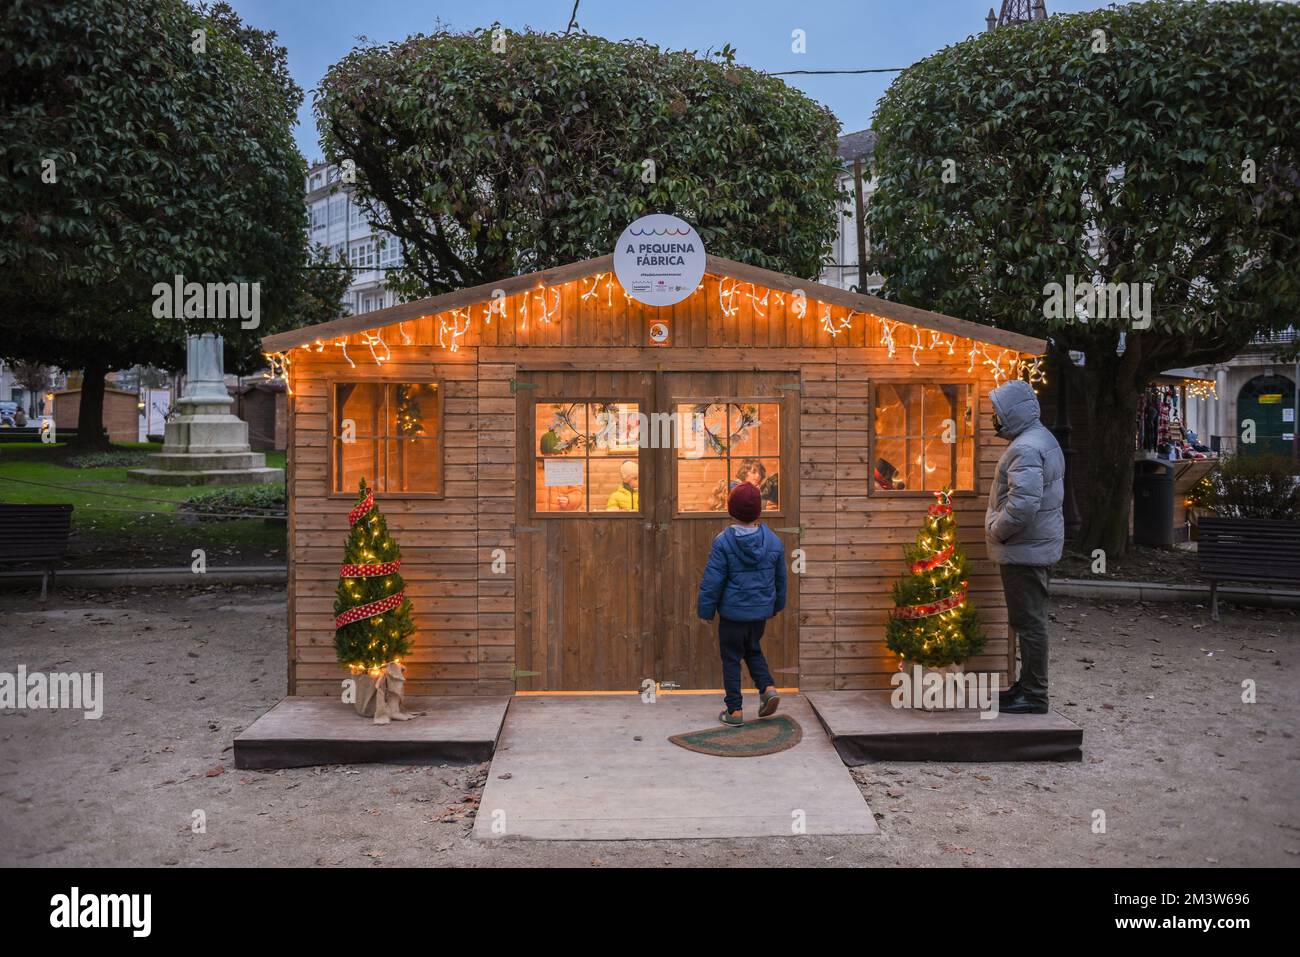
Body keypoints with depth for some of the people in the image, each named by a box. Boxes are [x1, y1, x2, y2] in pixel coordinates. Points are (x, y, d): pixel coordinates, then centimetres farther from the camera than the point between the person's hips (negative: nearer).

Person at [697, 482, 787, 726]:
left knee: (731, 659, 8)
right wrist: (777, 605, 23)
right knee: (753, 650, 25)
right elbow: (780, 578, 9)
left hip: (733, 612, -4)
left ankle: (734, 710, 13)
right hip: (761, 611, 4)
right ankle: (768, 687, 6)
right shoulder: (772, 540, -2)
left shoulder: (723, 541, -16)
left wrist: (706, 610, -2)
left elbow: (712, 581, -13)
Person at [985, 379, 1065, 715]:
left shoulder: (1026, 449, -20)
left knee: (1030, 622, -3)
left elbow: (1023, 505, -30)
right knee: (1029, 621, 17)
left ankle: (1034, 695, 6)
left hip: (1024, 550, -11)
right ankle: (1027, 686, 27)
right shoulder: (1039, 439, 15)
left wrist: (995, 532, -15)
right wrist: (998, 530, 15)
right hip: (1034, 546, 11)